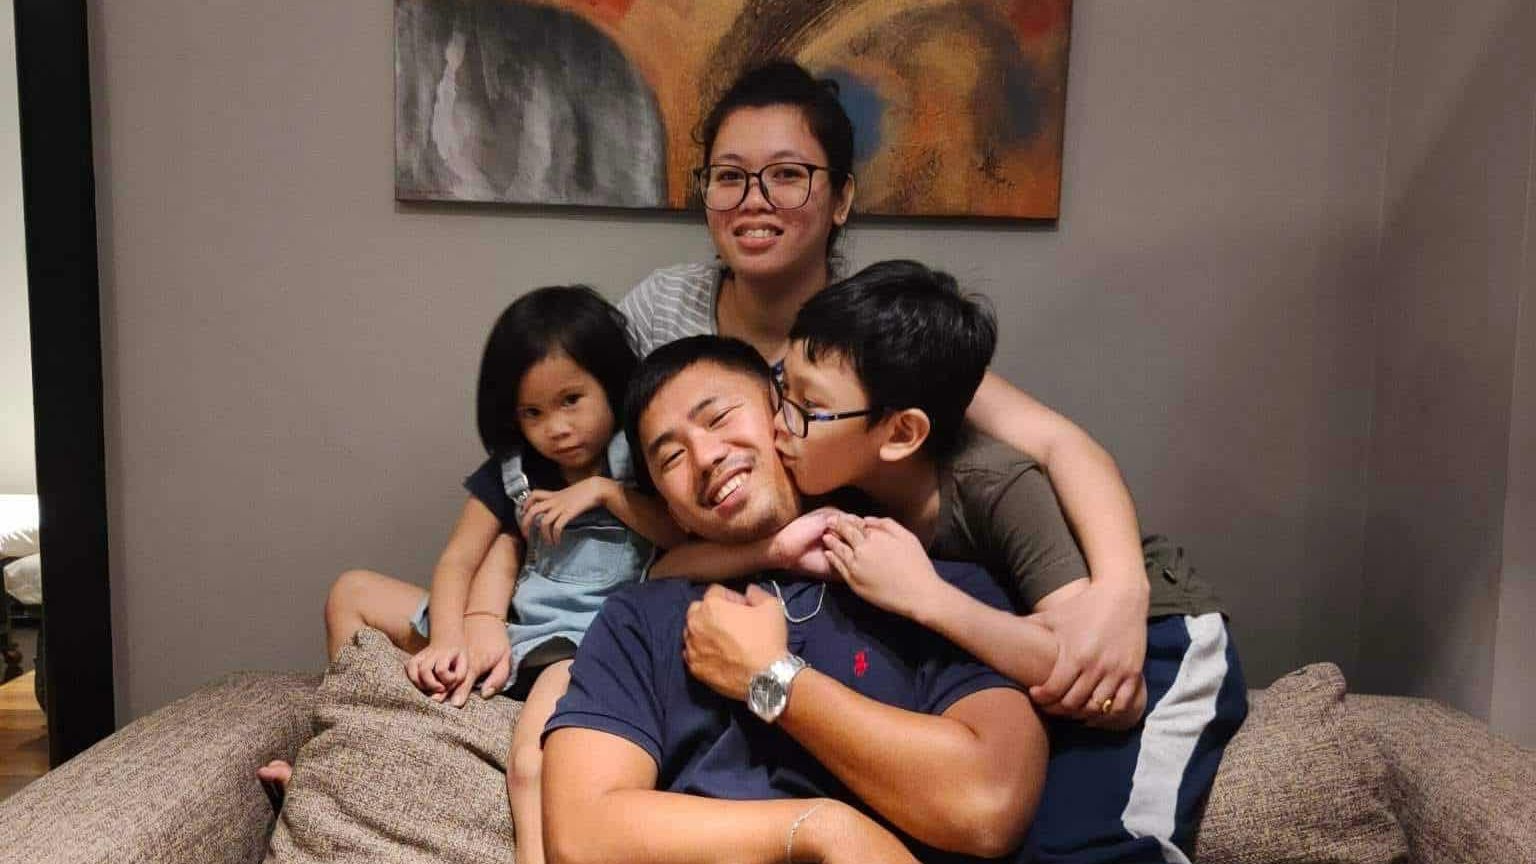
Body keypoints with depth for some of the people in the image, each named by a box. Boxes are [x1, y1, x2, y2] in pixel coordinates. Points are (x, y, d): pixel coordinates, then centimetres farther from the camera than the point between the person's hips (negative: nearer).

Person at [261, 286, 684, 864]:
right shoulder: (510, 471, 12)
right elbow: (456, 563, 6)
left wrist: (604, 491, -14)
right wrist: (447, 641, -11)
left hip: (592, 643, -7)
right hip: (508, 635, 7)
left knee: (533, 767, -40)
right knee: (351, 593, 11)